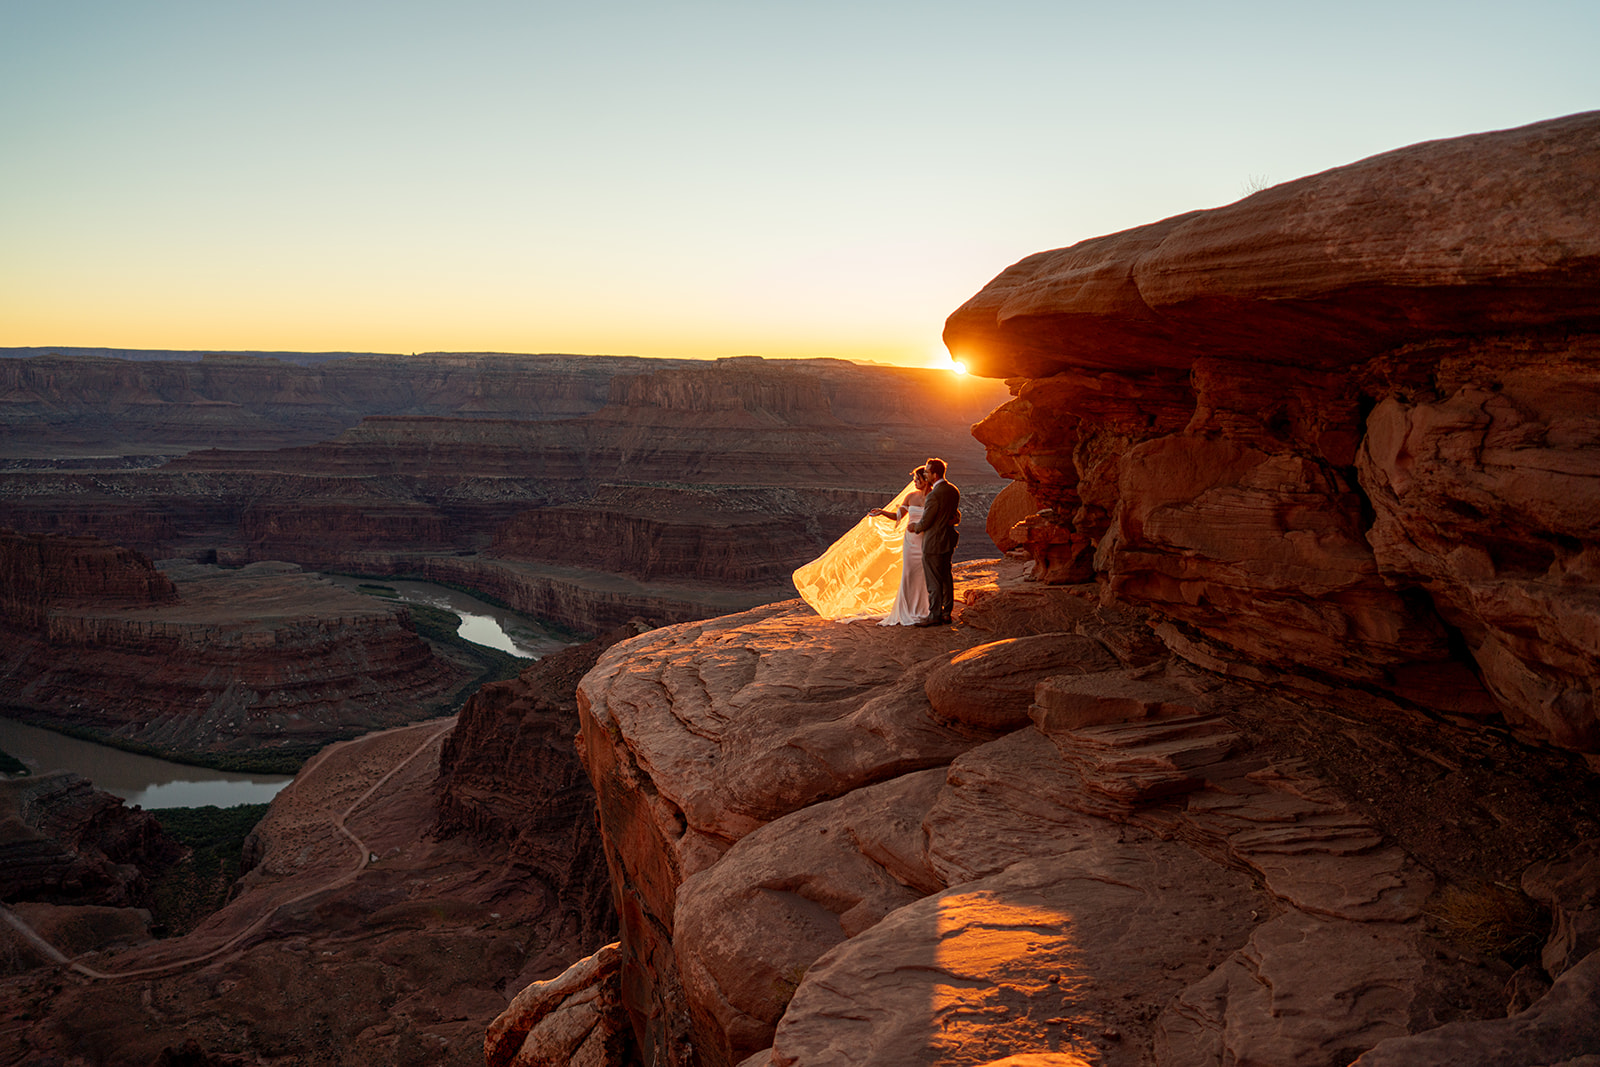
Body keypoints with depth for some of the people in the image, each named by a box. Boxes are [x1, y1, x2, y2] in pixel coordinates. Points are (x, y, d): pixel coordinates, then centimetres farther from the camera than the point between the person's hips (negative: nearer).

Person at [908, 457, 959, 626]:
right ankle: (947, 613, 22)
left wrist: (915, 527, 2)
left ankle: (935, 616, 5)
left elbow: (925, 522, -18)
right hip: (948, 541, 9)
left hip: (934, 544, -9)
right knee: (946, 577, 15)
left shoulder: (934, 495, -23)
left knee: (934, 581, -1)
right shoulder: (954, 490, 4)